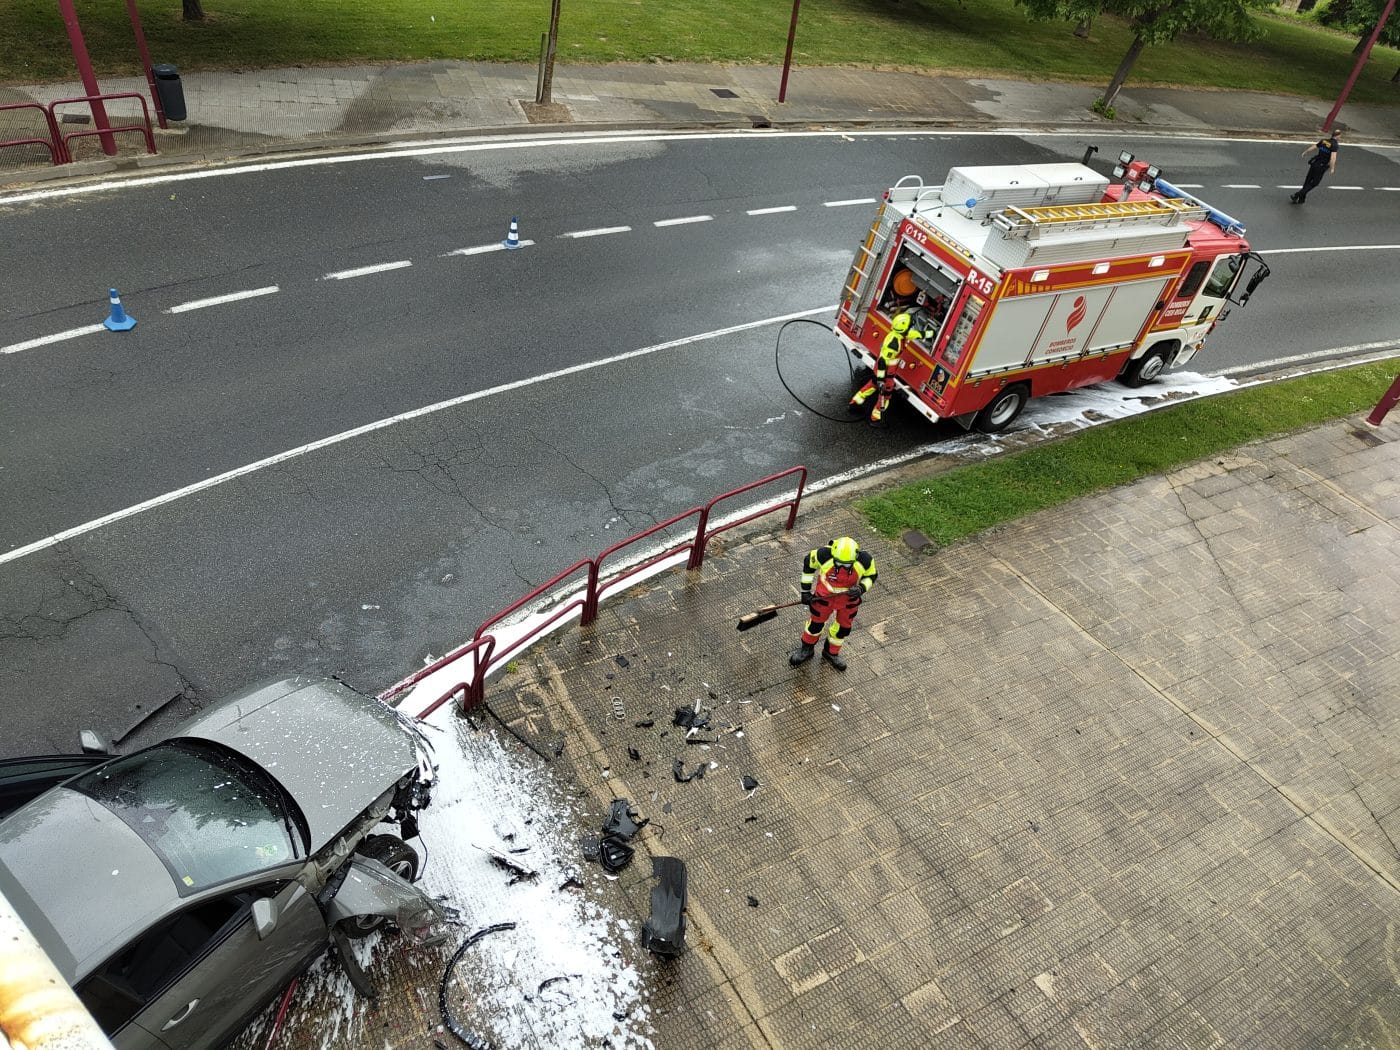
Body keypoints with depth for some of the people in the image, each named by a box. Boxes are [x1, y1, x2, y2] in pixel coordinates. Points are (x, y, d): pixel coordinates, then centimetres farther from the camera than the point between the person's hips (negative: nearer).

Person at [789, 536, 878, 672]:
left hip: (849, 598, 1)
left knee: (843, 626, 20)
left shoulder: (865, 560, -30)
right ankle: (807, 649, 47)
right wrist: (806, 590, -8)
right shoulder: (823, 555, -33)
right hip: (824, 594, -1)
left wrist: (861, 588, -29)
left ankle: (831, 652, 48)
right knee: (816, 622, 19)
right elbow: (808, 563, -11)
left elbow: (870, 576, -8)